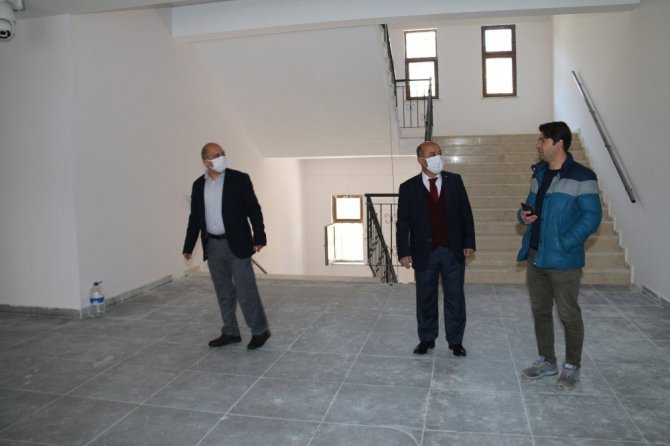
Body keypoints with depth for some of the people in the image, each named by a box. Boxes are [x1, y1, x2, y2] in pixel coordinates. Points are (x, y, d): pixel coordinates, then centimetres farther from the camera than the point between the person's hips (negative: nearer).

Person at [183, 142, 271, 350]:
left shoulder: (239, 179, -5)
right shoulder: (198, 185, 7)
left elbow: (254, 210, -6)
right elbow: (195, 217, 10)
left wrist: (259, 237, -14)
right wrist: (188, 246, 7)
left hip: (236, 244, -4)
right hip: (212, 246, 4)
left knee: (246, 290, -3)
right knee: (224, 293, 12)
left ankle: (260, 330, 12)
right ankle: (230, 332, 23)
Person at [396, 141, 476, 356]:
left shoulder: (455, 180, 3)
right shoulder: (408, 187, -2)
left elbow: (466, 213, 4)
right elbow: (403, 222, -3)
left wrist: (469, 242, -1)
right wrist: (404, 252, -9)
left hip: (453, 251, 1)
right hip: (425, 252, -1)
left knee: (455, 297, 8)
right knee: (426, 298, 11)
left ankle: (455, 341, 21)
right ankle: (426, 338, 27)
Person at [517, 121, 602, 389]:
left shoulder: (581, 177, -11)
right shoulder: (539, 173, 11)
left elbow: (592, 216, -13)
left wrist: (564, 244, -20)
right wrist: (523, 215, -1)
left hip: (563, 260, -7)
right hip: (535, 256, 7)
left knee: (569, 315, 5)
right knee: (540, 311, 15)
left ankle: (572, 366, 22)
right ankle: (546, 361, 30)